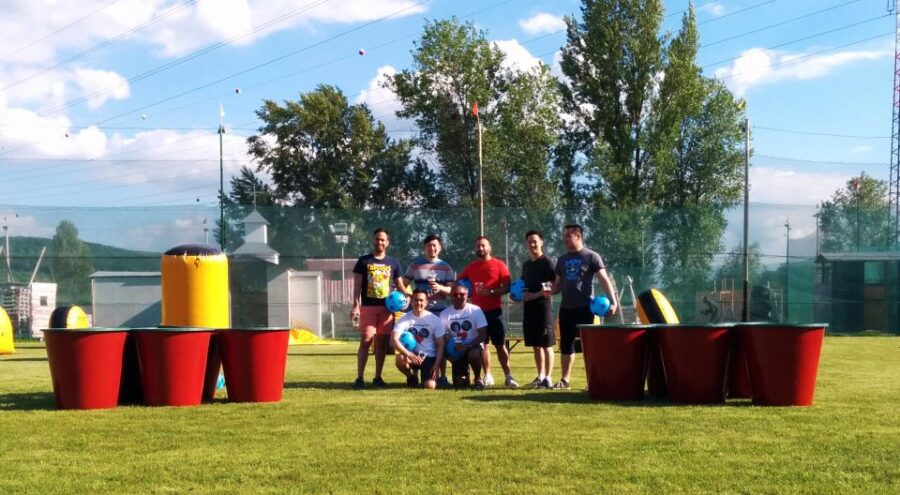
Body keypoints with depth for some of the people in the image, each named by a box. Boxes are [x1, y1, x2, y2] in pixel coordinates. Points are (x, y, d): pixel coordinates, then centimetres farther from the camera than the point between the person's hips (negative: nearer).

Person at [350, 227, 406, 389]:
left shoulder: (393, 263, 11)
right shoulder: (363, 261, 5)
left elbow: (400, 286, 13)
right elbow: (357, 286, 2)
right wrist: (356, 306, -8)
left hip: (387, 307, 2)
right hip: (368, 307, -2)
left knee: (382, 343, 5)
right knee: (365, 341, -7)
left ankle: (378, 377, 12)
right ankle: (359, 378, -5)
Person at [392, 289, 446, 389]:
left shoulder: (435, 320, -5)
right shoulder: (405, 319, -6)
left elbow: (440, 345, -2)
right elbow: (394, 339, -19)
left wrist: (436, 365, -13)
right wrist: (409, 355, -34)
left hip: (430, 357, 0)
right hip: (412, 354, 0)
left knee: (430, 386, -21)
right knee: (400, 358, -35)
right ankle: (411, 376, 0)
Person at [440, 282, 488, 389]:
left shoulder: (475, 310, -9)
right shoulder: (445, 313, -3)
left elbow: (483, 334, -12)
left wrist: (468, 346, -25)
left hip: (473, 346, -2)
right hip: (456, 350, 2)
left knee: (473, 355, -38)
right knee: (459, 383, -9)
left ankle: (478, 378, -7)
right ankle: (464, 373, 30)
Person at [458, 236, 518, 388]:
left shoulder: (499, 265, 0)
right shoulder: (470, 267, 11)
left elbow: (507, 287, -7)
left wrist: (491, 292, -20)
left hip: (494, 310, -3)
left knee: (500, 344, -2)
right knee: (483, 344, 4)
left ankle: (508, 376, 0)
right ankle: (487, 376, 9)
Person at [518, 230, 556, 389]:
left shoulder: (546, 262, -6)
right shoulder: (526, 265, 17)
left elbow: (553, 287, -13)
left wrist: (534, 295, -21)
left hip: (543, 306, -7)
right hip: (529, 307, 7)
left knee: (546, 344, -5)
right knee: (535, 345, 11)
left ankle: (548, 378, -4)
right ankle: (540, 376, 18)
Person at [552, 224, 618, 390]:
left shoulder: (591, 256, -4)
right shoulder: (562, 259, 14)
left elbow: (604, 280, -8)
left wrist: (613, 301, -18)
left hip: (584, 308, -6)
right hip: (566, 308, 6)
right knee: (566, 344, 9)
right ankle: (565, 379, 16)